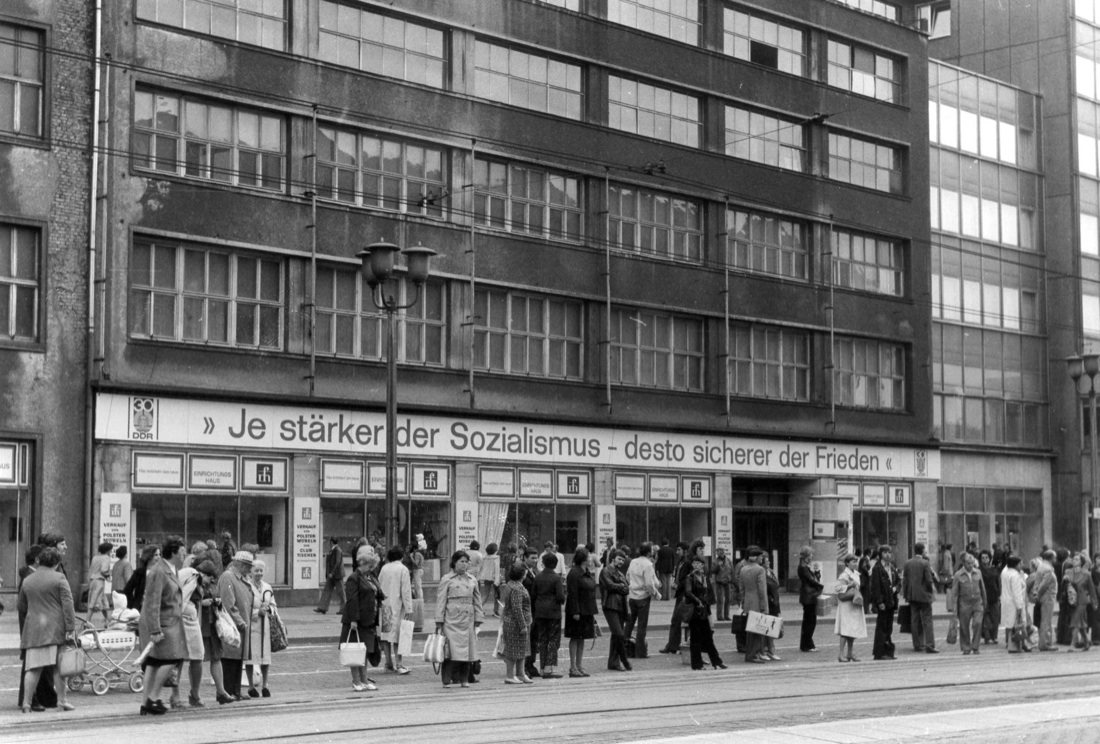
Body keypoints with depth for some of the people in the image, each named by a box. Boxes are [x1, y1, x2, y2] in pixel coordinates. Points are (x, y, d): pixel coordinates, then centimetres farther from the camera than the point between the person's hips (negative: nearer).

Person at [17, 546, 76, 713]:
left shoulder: (27, 581, 12)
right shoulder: (58, 578, -2)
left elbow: (20, 607, 20)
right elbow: (67, 604, -9)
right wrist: (71, 628, -10)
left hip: (33, 630, 4)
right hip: (55, 629, -4)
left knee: (33, 668, 4)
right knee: (58, 667, 1)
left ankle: (26, 701, -1)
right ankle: (61, 700, 3)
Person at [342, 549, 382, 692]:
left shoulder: (372, 578, 15)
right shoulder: (353, 579, -11)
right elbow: (352, 600, -17)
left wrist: (376, 621, 16)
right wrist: (353, 620, -22)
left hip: (369, 621, 8)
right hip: (356, 622, -8)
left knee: (365, 651, 12)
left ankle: (364, 680, 18)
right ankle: (356, 682, 4)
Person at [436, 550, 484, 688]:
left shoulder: (472, 580, 13)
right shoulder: (446, 579, 1)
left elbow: (477, 601, 17)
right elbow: (440, 601, 0)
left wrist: (478, 619, 10)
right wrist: (439, 621, -4)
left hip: (468, 619, 4)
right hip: (451, 619, -4)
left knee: (467, 649, 3)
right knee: (452, 650, -9)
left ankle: (464, 679, 14)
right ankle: (447, 680, -4)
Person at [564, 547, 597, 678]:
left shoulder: (588, 573, 14)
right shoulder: (574, 573, -15)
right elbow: (572, 594, -19)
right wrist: (575, 612, -22)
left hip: (587, 611, 9)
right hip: (578, 611, -9)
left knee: (581, 639, 11)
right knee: (575, 638, -3)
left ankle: (579, 667, 17)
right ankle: (573, 668, 2)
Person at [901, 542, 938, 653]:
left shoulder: (907, 563, 3)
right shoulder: (925, 564, -11)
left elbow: (904, 580, 5)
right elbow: (929, 580, -11)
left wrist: (905, 594, 11)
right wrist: (931, 592, 4)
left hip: (912, 595, 5)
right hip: (923, 595, -5)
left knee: (915, 621, 10)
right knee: (927, 621, -3)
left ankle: (917, 645, 12)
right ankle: (929, 646, -8)